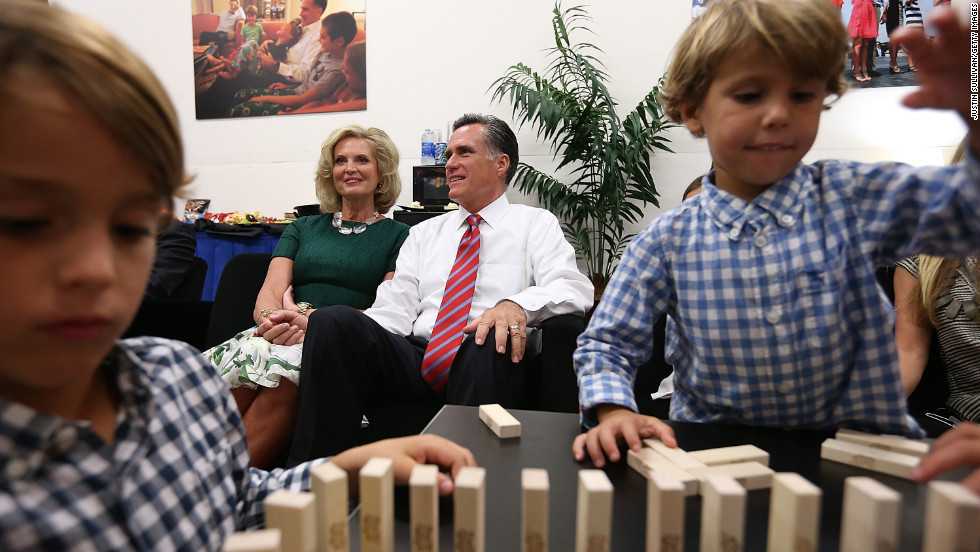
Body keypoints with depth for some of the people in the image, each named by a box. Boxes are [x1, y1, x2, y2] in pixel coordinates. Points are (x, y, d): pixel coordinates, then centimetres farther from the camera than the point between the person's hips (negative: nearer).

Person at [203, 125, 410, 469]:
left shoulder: (399, 236, 13)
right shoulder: (303, 228, 24)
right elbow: (269, 293, 10)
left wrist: (316, 320, -16)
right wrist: (272, 318, -16)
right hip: (283, 337, 3)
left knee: (281, 376, -36)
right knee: (241, 360, -32)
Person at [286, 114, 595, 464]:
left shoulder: (536, 223, 13)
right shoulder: (425, 233, 23)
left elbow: (574, 288, -5)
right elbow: (395, 310, 11)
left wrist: (517, 304, -27)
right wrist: (323, 329, -8)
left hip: (484, 363, -3)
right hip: (416, 362, 4)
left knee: (491, 341, -38)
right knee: (333, 320, -22)